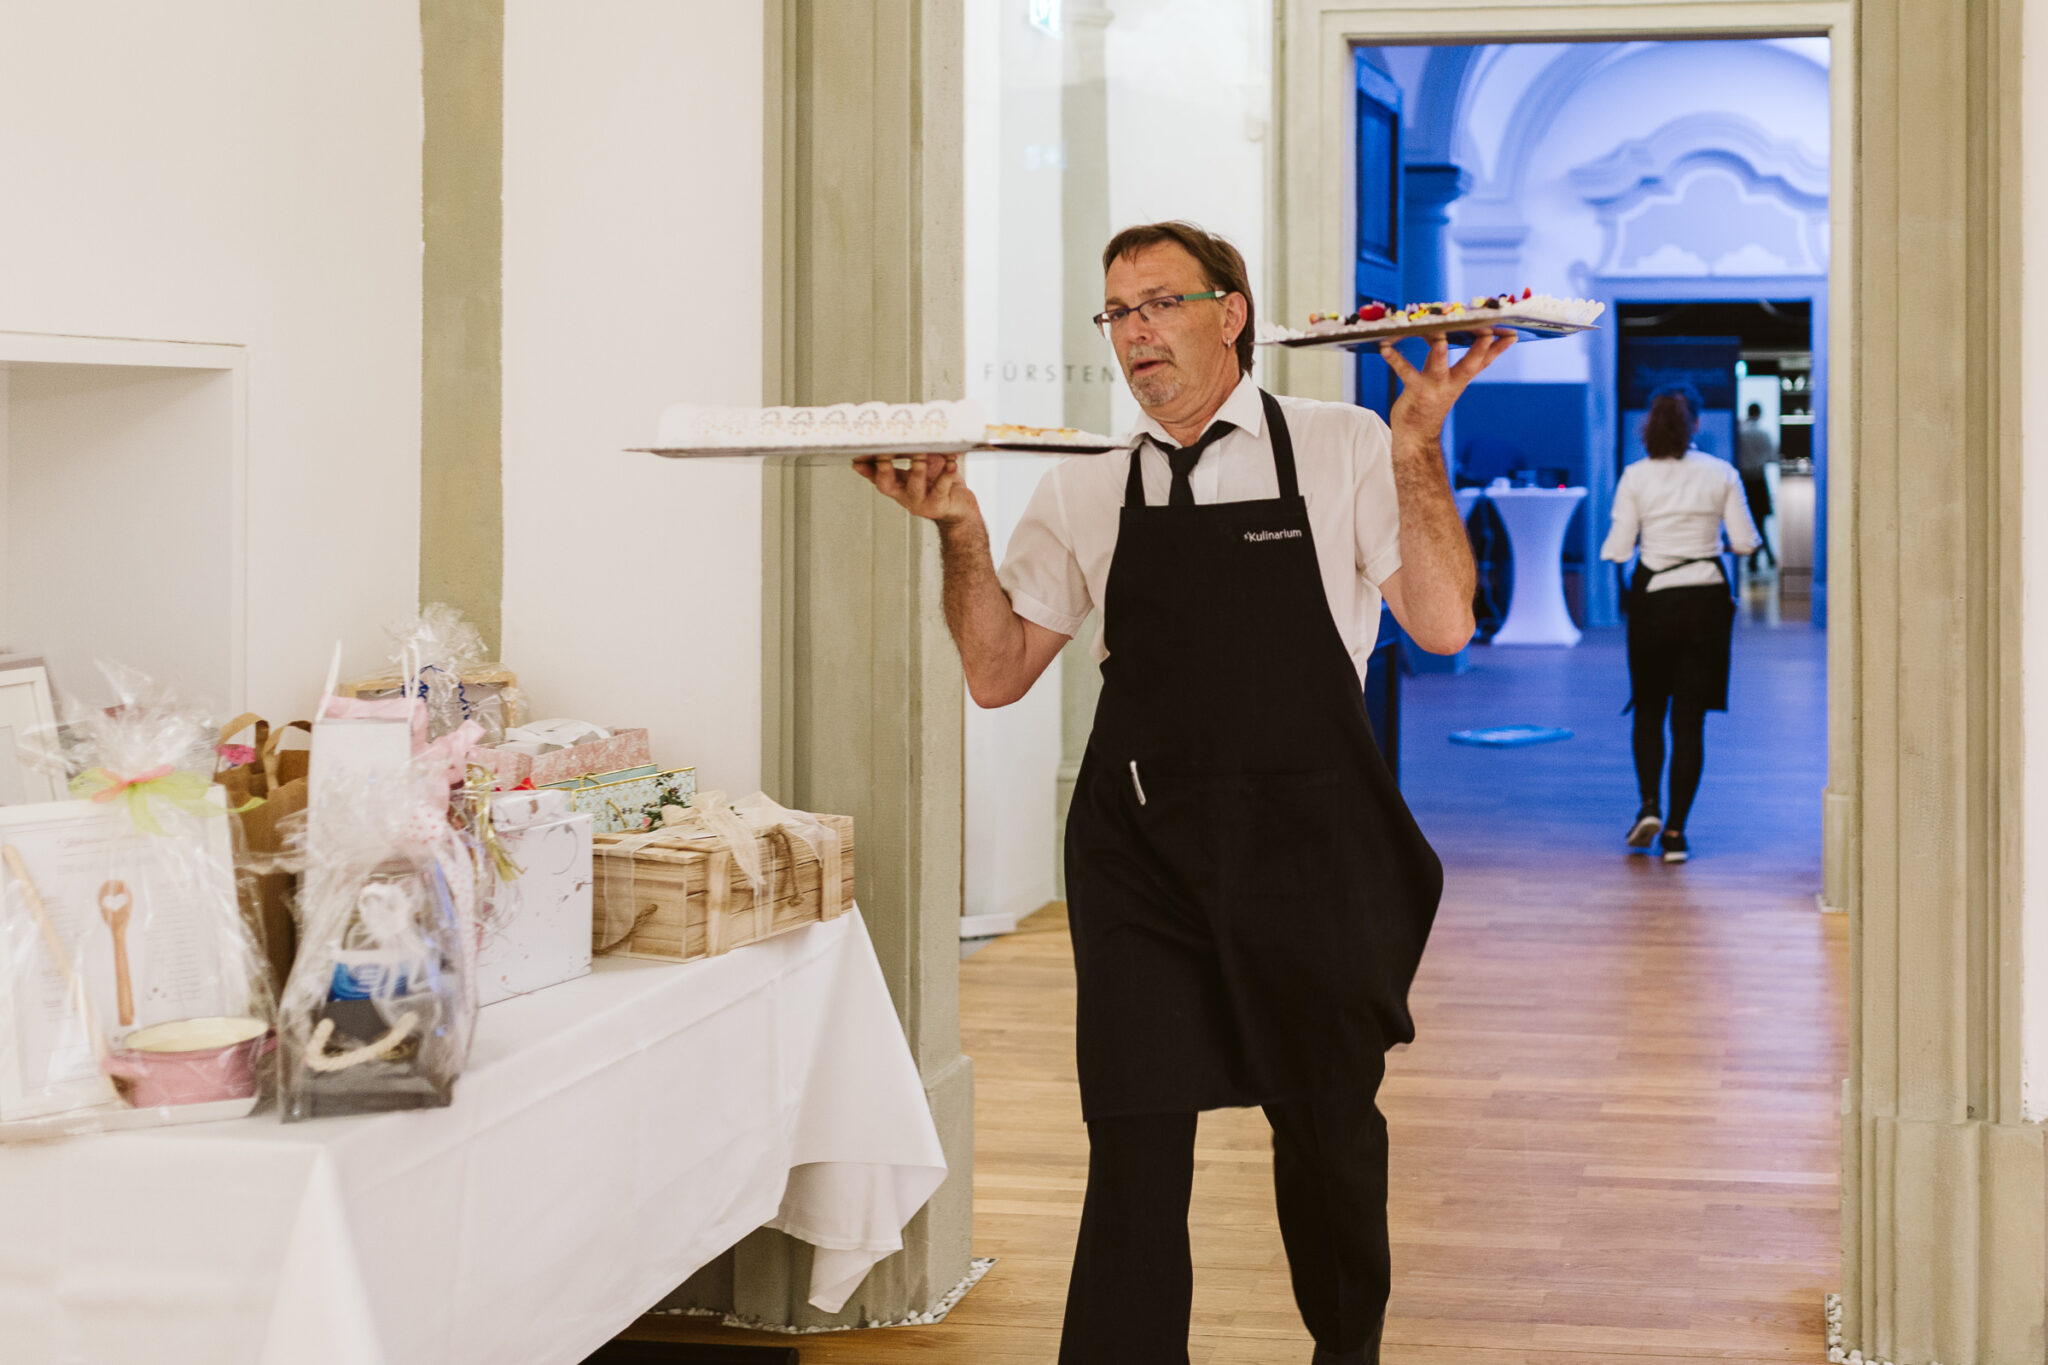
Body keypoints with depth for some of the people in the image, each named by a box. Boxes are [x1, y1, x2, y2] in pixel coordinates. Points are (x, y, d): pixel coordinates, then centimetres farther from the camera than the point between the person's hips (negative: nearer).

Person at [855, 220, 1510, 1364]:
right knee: (1136, 1144, -4)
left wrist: (1419, 451, -15)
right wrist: (962, 531, -7)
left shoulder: (1343, 449, 1)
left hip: (1308, 853, -1)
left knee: (1331, 1128, 14)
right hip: (1143, 854, 1)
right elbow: (999, 672, 7)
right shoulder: (1085, 495, 8)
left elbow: (1443, 625, -7)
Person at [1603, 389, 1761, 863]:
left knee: (1649, 708, 17)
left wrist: (1610, 548, 17)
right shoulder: (1721, 474, -2)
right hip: (1706, 598, 1)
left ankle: (1649, 806, 0)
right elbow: (1745, 542, -2)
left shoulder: (1636, 477, -5)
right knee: (1690, 718, 4)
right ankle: (1675, 831, 1)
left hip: (1653, 598, -1)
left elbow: (1619, 548, -6)